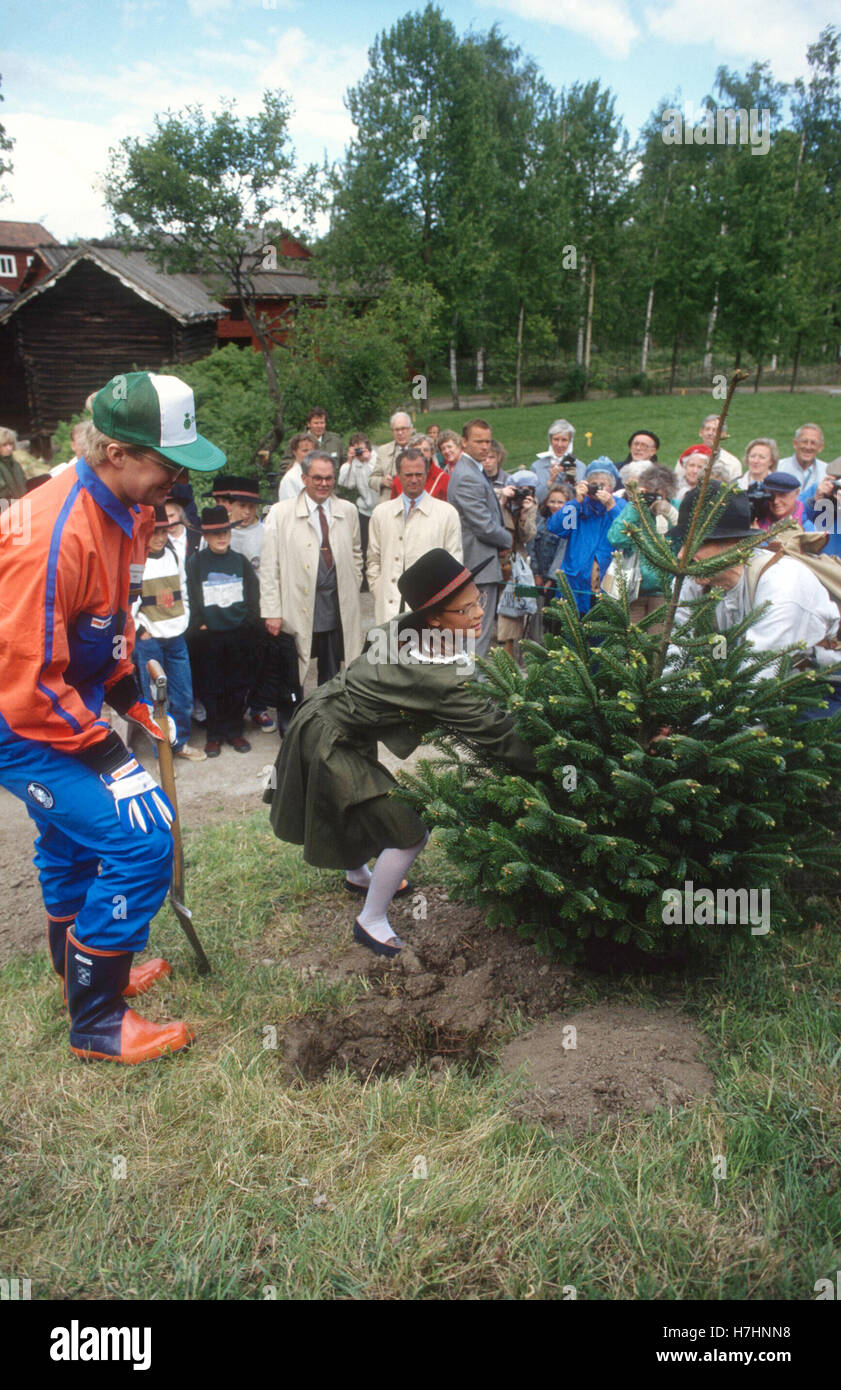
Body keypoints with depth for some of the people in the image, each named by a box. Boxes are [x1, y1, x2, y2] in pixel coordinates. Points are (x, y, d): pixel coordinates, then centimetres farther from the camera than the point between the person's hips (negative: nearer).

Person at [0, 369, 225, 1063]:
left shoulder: (131, 509, -1)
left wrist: (130, 694, 9)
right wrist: (106, 755, -22)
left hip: (71, 701, 10)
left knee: (72, 834, 24)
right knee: (140, 842, -14)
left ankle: (85, 970, 47)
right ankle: (97, 1022, 3)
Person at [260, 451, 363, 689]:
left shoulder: (348, 511, 7)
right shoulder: (280, 513, -3)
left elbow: (355, 553, 20)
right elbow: (269, 567, -4)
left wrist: (352, 590, 10)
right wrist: (272, 612, -8)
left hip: (338, 607, 3)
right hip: (298, 608, -3)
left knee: (331, 676, 11)